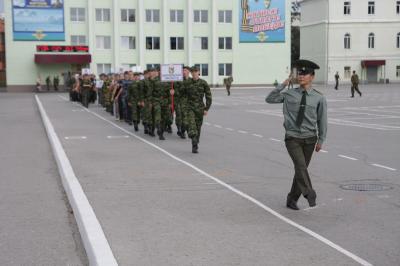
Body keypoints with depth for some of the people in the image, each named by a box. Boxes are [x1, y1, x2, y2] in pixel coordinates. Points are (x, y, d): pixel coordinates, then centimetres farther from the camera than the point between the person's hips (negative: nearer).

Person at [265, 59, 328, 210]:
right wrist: (282, 85, -4)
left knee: (301, 169, 7)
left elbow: (322, 120, 6)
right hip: (292, 138, -1)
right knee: (300, 165, -22)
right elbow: (269, 99, 4)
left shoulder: (319, 98, 0)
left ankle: (292, 199, 20)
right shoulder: (289, 94, 2)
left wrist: (321, 140, 5)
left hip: (309, 138, 1)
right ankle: (309, 193, -30)